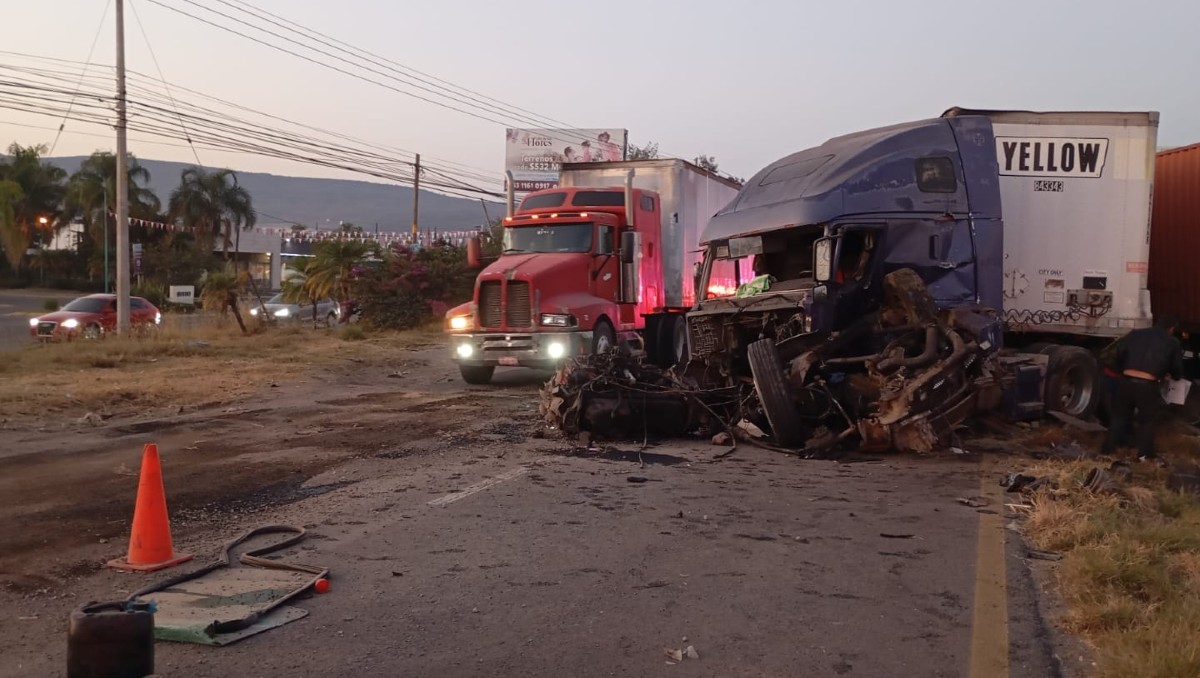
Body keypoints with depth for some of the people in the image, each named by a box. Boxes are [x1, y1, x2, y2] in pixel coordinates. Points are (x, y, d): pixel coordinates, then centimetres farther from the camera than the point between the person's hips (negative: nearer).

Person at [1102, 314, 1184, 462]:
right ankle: (1144, 454, 21)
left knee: (1120, 416, 19)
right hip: (1148, 385, -3)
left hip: (1126, 381, 3)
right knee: (1148, 420, 17)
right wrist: (1174, 375, 39)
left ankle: (1109, 448, 24)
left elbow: (1119, 356, 15)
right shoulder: (1172, 342, 9)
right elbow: (1177, 370, 16)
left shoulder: (1135, 334, 16)